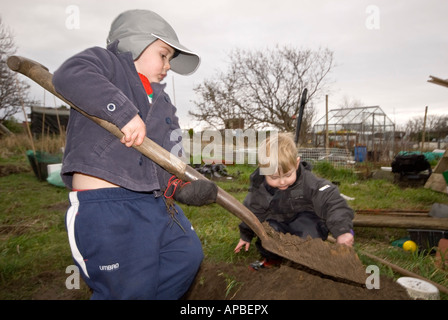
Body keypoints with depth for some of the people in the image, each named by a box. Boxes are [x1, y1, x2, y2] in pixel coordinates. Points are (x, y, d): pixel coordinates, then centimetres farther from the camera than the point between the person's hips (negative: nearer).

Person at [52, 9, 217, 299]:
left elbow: (170, 154, 17)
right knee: (130, 290, -1)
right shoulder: (105, 61, 2)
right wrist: (125, 112, -28)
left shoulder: (163, 102, 22)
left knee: (189, 256, 15)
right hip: (104, 203, -8)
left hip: (154, 201, 8)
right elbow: (69, 75, -22)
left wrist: (180, 185, -1)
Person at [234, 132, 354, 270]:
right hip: (279, 224, 3)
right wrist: (245, 236, 16)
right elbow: (252, 211, 3)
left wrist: (342, 231, -41)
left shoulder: (308, 181, -24)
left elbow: (332, 202, -28)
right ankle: (271, 257, 4)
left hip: (307, 220, -2)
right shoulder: (259, 188, -15)